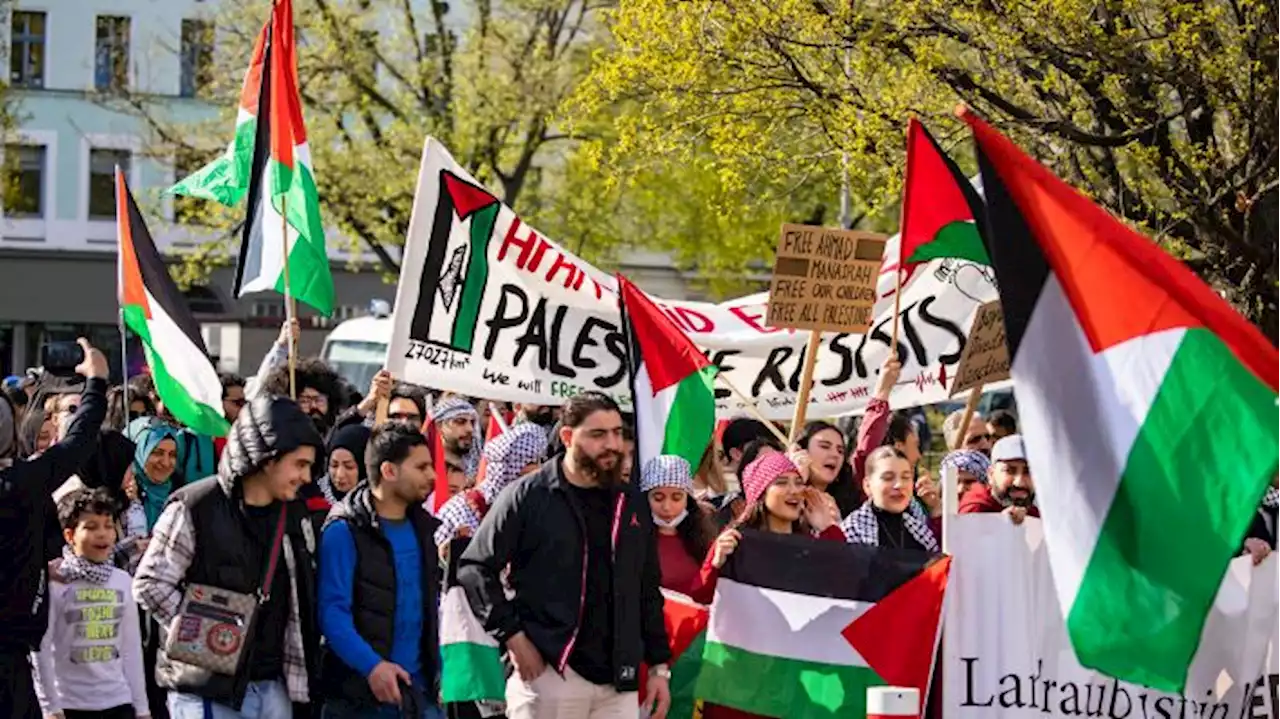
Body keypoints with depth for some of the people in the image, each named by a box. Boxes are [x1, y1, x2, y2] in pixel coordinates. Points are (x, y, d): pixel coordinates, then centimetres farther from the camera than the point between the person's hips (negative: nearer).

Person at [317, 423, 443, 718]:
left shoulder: (423, 528, 11)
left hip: (420, 690, 6)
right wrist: (371, 665, -27)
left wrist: (437, 668, 9)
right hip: (358, 694, -6)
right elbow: (333, 611, -16)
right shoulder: (344, 532, -10)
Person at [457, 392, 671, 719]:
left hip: (618, 680, 5)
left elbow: (648, 591, 18)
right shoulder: (528, 497, -3)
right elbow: (475, 568, -3)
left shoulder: (632, 504, 13)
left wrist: (659, 666, 13)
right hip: (548, 674, -5)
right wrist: (513, 636, -11)